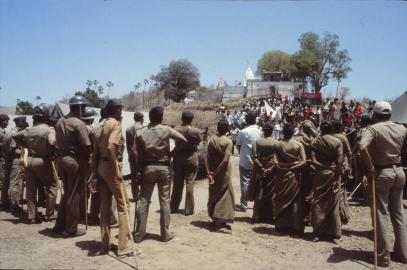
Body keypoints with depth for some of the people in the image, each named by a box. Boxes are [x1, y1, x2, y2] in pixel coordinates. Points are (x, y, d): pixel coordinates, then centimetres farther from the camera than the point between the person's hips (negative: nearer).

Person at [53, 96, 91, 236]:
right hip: (75, 161, -8)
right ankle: (71, 229, 9)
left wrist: (63, 153, 13)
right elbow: (87, 146, -18)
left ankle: (60, 225, 25)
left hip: (61, 159, 8)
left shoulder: (59, 122, 10)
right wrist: (88, 156, -2)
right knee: (74, 195, 2)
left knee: (67, 193, 19)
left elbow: (58, 142, 12)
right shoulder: (79, 124, -15)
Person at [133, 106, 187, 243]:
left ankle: (139, 234, 11)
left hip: (147, 168, 1)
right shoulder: (166, 129, -4)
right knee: (164, 201, 5)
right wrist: (172, 152, 0)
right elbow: (183, 140, -13)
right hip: (163, 167, -1)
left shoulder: (140, 132, 0)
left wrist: (137, 172, 2)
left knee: (143, 201, 7)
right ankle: (165, 234, 11)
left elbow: (137, 155, -3)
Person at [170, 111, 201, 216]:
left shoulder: (176, 129, -7)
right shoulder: (196, 131, -12)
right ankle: (189, 209, 8)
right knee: (189, 184, 4)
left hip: (178, 158, 2)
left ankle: (173, 207, 21)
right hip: (191, 158, -2)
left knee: (177, 183, 13)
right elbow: (199, 142, 2)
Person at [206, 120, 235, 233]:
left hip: (213, 171, 5)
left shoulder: (212, 139, 0)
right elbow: (225, 160, -20)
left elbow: (207, 157, -6)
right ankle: (221, 224, 1)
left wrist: (209, 172, -7)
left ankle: (215, 220, 27)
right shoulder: (228, 141, -13)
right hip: (223, 173, -5)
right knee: (224, 196, 2)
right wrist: (215, 173, -14)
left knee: (214, 195, 16)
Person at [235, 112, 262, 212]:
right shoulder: (260, 132, 0)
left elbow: (238, 145, -2)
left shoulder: (243, 132, -11)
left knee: (245, 183, 3)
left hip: (245, 162, -4)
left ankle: (244, 205, 7)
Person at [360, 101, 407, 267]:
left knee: (382, 214, 2)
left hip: (381, 173, -5)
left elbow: (362, 147, -29)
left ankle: (383, 256, 7)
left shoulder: (374, 128, -12)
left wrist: (370, 168, -21)